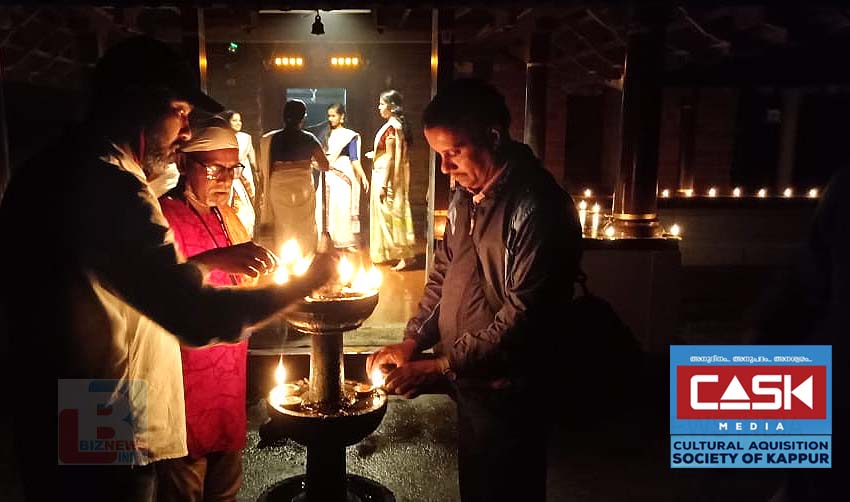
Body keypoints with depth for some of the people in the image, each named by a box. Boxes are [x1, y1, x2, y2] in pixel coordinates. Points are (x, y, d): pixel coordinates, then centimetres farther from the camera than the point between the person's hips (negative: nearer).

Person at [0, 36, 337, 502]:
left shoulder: (50, 173, 8)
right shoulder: (109, 186, -24)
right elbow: (198, 318, -30)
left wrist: (210, 261, 4)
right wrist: (308, 280, -19)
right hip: (102, 446, -9)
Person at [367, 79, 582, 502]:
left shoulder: (538, 205, -22)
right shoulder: (465, 197, 6)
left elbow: (522, 317, -25)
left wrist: (441, 367, -20)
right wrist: (411, 342, 3)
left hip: (506, 397, -7)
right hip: (467, 385, 8)